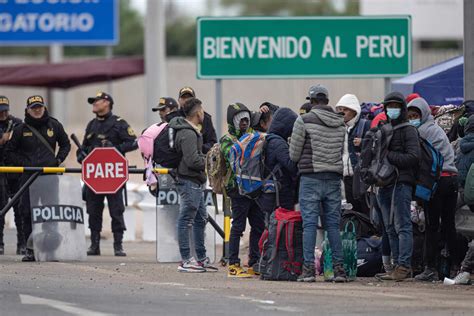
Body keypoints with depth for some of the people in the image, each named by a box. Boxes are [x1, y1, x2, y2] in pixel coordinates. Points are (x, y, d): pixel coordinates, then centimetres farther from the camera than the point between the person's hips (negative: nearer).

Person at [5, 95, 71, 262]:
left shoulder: (54, 125, 7)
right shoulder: (20, 129, 5)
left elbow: (65, 145, 20)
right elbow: (9, 152, 10)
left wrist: (58, 160, 6)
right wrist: (23, 163, -2)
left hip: (50, 175, 0)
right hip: (28, 176, 0)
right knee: (27, 213, 0)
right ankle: (30, 249, 6)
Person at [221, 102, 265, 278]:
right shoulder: (227, 140, -2)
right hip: (239, 189, -7)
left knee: (258, 227, 8)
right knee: (238, 227, -6)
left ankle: (254, 264, 15)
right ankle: (233, 266, -3)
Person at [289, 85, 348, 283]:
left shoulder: (304, 121, -6)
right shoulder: (340, 123, 8)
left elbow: (294, 155, -2)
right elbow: (343, 152, 13)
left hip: (311, 178, -4)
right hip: (334, 179, 4)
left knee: (309, 224, -3)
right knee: (333, 224, 8)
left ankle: (309, 268, -7)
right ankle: (339, 268, 5)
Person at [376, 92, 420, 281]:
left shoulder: (408, 130, -2)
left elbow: (413, 157, -12)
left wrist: (388, 156, -15)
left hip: (401, 182, -8)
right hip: (384, 184, 8)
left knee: (402, 226, -11)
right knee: (390, 228, 7)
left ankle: (404, 266, -13)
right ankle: (398, 266, 10)